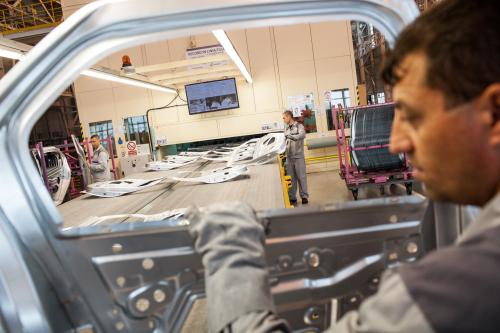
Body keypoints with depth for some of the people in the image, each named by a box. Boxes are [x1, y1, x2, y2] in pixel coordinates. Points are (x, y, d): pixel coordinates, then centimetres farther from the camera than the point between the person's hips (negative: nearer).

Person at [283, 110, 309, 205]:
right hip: (289, 157, 5)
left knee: (301, 177, 1)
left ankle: (304, 196, 11)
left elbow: (302, 135, -22)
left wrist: (291, 136, -31)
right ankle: (292, 197, 15)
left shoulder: (299, 126, -3)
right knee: (291, 178, 7)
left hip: (298, 156, -5)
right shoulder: (286, 128, 15)